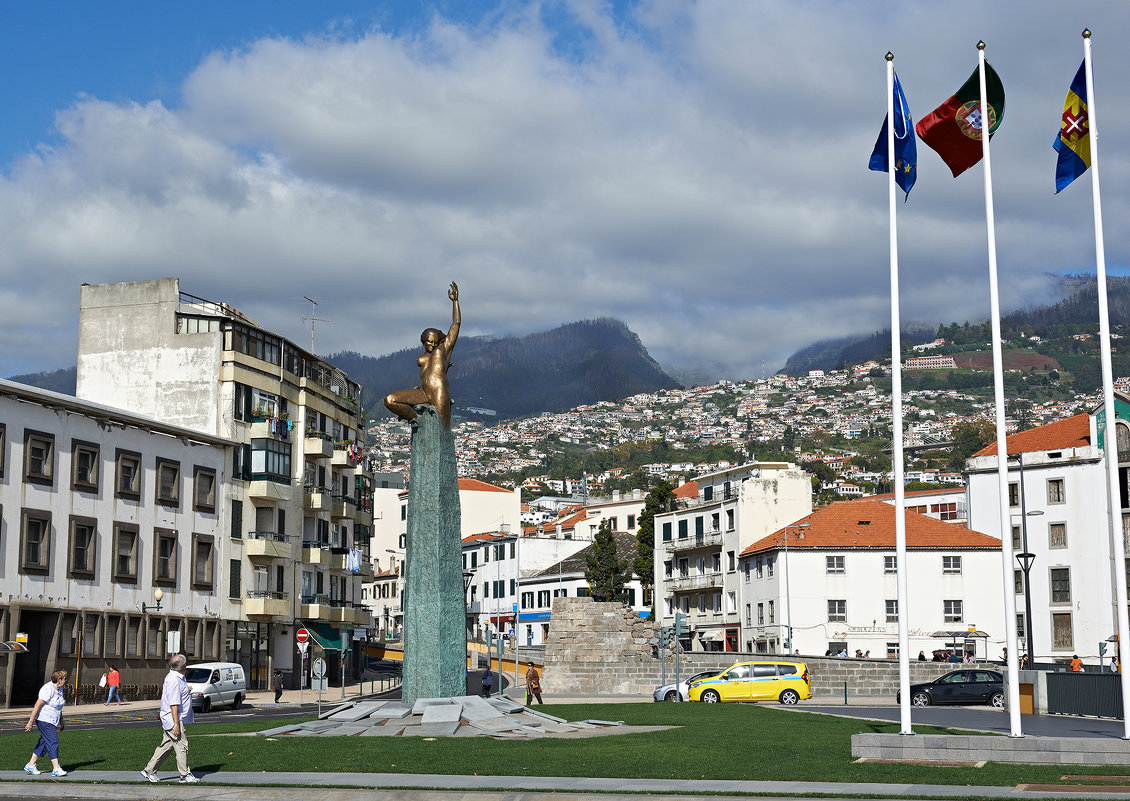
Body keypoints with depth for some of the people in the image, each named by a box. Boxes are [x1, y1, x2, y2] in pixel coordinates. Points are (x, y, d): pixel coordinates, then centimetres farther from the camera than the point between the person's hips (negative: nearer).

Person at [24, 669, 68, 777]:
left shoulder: (59, 689, 11)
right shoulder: (48, 689, -19)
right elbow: (37, 705, -20)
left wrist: (61, 722, 24)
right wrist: (31, 722, -21)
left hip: (52, 721, 10)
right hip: (44, 720, -10)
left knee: (44, 743, 11)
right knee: (53, 742, -12)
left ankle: (30, 765, 20)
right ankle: (56, 769, -12)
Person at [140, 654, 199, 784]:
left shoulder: (172, 677, 11)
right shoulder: (175, 681, -21)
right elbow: (174, 704, -24)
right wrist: (176, 724, -25)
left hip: (168, 719, 10)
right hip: (173, 719, -10)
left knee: (165, 746, 13)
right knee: (182, 746, -4)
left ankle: (148, 771, 18)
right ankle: (185, 775, 2)